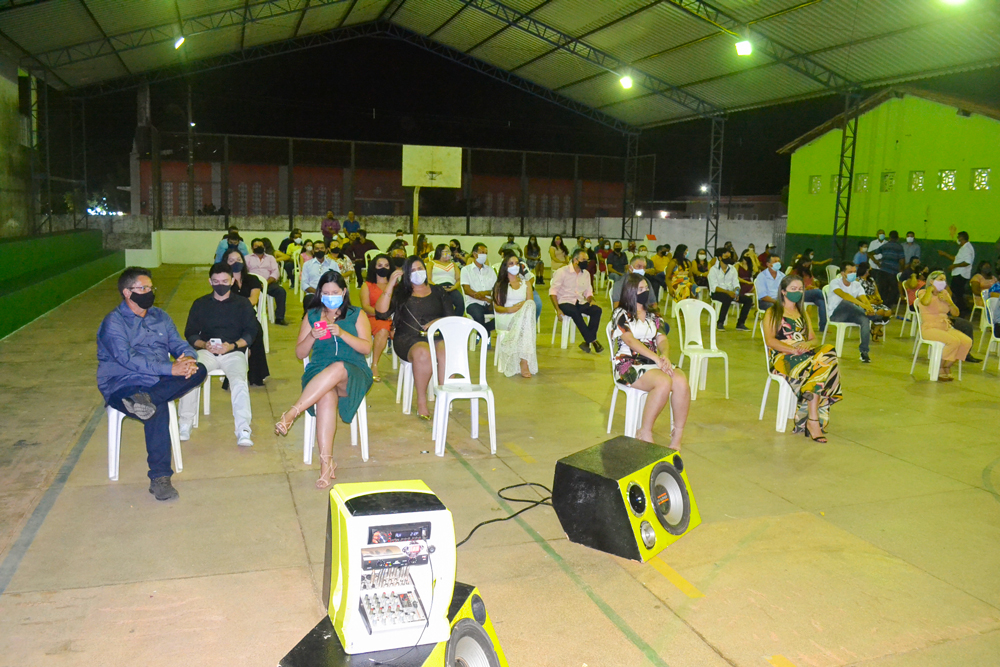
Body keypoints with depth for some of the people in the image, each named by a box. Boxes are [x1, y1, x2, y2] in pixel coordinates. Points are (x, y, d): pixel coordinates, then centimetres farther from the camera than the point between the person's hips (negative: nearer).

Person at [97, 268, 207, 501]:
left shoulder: (160, 317, 16)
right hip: (122, 385, -6)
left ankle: (147, 399, -38)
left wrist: (189, 359, -16)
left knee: (199, 370, -20)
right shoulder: (113, 323, -5)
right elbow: (128, 359, -19)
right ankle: (159, 478, -33)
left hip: (156, 382, 6)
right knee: (158, 408, -36)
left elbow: (179, 344, 11)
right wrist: (170, 369, -27)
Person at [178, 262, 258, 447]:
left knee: (239, 381, -31)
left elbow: (250, 332, 4)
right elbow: (190, 333, 14)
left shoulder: (243, 303, 12)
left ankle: (243, 432, -34)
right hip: (206, 352, 2)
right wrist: (204, 345, -8)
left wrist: (232, 346, -14)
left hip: (234, 352, -2)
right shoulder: (200, 304, 18)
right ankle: (184, 428, -19)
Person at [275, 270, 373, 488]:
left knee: (338, 368, -41)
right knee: (326, 397, -37)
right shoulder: (312, 316, 19)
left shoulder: (357, 315, 14)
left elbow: (367, 348, 0)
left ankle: (291, 413, -43)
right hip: (319, 372, 1)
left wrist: (342, 333, -14)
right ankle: (326, 463, -42)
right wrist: (312, 337, -6)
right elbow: (300, 353, 15)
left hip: (353, 374, -1)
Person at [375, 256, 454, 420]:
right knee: (422, 352, -38)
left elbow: (451, 317, 16)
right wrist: (390, 285, -5)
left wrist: (437, 323, -5)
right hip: (408, 339, -1)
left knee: (447, 351, -36)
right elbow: (381, 311, -1)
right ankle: (421, 403, -26)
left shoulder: (437, 291, 21)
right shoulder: (400, 293, 15)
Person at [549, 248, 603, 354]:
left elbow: (588, 292, 19)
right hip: (565, 302, -5)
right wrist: (558, 309, -18)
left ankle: (587, 342, -25)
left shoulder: (586, 274, 14)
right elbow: (553, 291, -7)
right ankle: (592, 341, -29)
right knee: (575, 312, -37)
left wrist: (591, 300, -6)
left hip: (581, 302, 5)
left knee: (597, 310, -23)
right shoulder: (563, 272, -4)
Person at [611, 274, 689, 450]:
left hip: (653, 362, 6)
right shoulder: (621, 314, 2)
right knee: (664, 382, -33)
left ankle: (678, 436, -18)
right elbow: (630, 340, -12)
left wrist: (665, 356, -14)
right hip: (628, 364, -6)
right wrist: (656, 358, -21)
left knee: (681, 382, -25)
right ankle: (645, 433, -20)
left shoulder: (652, 316, 22)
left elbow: (662, 339, 10)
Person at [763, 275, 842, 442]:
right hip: (782, 357, -5)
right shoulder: (772, 313, 10)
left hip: (806, 354, 5)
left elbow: (814, 339, 18)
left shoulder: (803, 314, 29)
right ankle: (813, 420, -32)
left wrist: (808, 344, -8)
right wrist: (793, 349, -19)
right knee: (815, 372, -34)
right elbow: (770, 341, -4)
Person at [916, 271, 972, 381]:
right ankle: (939, 370, -11)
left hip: (946, 327, 7)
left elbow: (955, 313, 14)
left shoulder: (944, 293, 15)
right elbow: (925, 302, -31)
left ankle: (946, 368, -3)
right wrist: (930, 289, -12)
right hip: (930, 328, -7)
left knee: (967, 341, -16)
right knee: (954, 341, -29)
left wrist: (948, 301, -4)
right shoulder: (923, 293, -3)